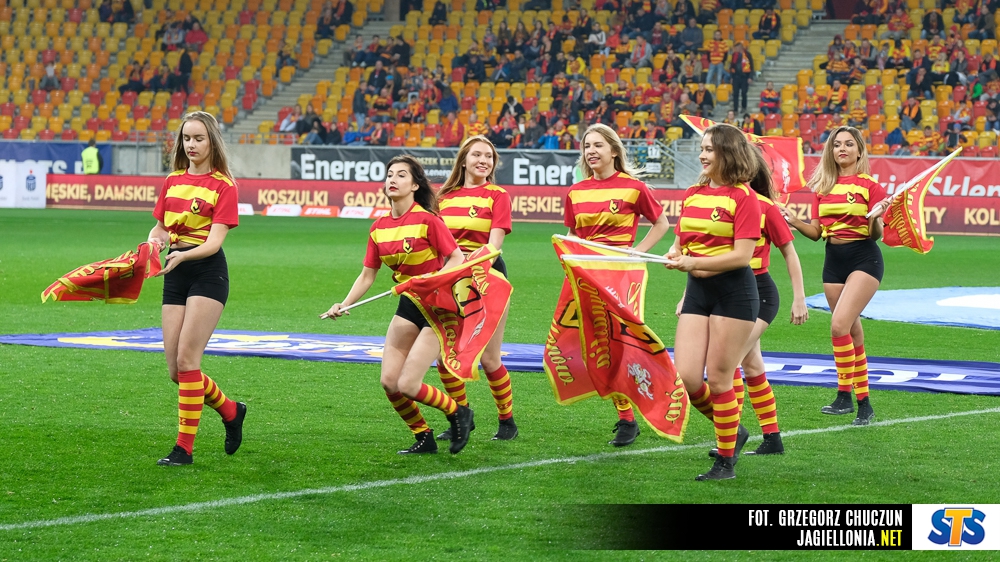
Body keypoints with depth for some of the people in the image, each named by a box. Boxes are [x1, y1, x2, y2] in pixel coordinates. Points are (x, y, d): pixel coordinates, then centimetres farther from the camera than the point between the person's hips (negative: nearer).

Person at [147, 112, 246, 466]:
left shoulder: (224, 186, -4)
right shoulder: (172, 182, 13)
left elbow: (214, 241, -13)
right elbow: (160, 228, 19)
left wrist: (182, 255, -31)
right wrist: (155, 241, -5)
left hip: (208, 273, -6)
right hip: (175, 276, 6)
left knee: (186, 360, -14)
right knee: (176, 370, 3)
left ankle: (185, 447, -9)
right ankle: (231, 412, 28)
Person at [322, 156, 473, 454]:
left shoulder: (427, 220, -15)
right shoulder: (379, 227, 5)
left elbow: (457, 259, -15)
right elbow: (367, 275, 9)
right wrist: (344, 305, -3)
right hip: (408, 305, 7)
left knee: (407, 385, -13)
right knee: (389, 382, -1)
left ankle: (458, 413, 13)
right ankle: (424, 438, 19)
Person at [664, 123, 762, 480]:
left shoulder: (743, 197, -8)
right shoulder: (693, 195, 13)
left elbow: (742, 255, -15)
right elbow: (682, 241, 21)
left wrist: (694, 263, -18)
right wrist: (675, 255, -2)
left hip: (734, 293, -6)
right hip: (697, 291, 6)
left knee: (719, 379, -2)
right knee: (685, 378, -2)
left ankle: (726, 461, 11)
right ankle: (733, 430, 23)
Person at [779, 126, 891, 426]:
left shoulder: (870, 185, -5)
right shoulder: (823, 186, 10)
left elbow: (876, 234, -8)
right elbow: (816, 232, 11)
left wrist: (876, 218, -29)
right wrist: (795, 222, -7)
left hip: (864, 258, -6)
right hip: (834, 259, 6)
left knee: (840, 325, -21)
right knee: (852, 333, 9)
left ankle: (844, 395, -14)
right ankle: (864, 405, 15)